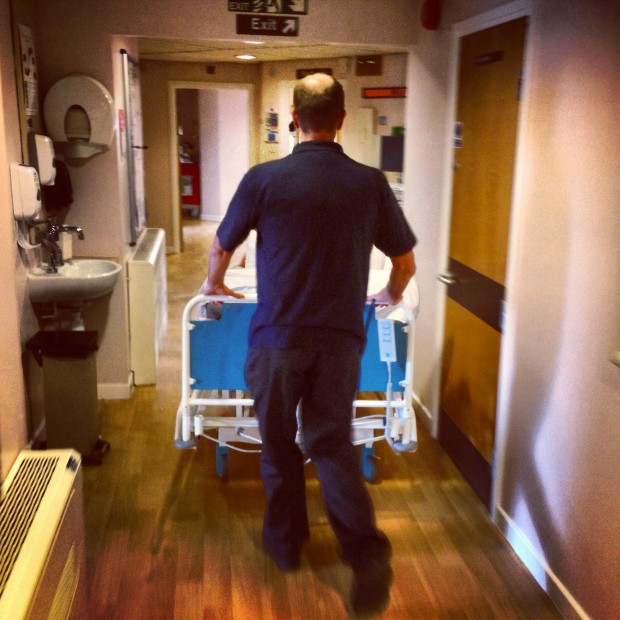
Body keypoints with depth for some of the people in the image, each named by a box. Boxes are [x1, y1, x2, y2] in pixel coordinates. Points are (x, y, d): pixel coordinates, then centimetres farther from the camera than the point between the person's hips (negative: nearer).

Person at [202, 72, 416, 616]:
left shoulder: (264, 179, -6)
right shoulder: (370, 183, -1)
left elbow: (221, 250, 6)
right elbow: (406, 263, 7)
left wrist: (215, 284, 28)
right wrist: (391, 295, 29)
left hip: (277, 337, -1)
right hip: (341, 337, 2)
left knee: (279, 443, 17)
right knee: (333, 442, 12)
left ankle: (285, 542, 33)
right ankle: (368, 554, 2)